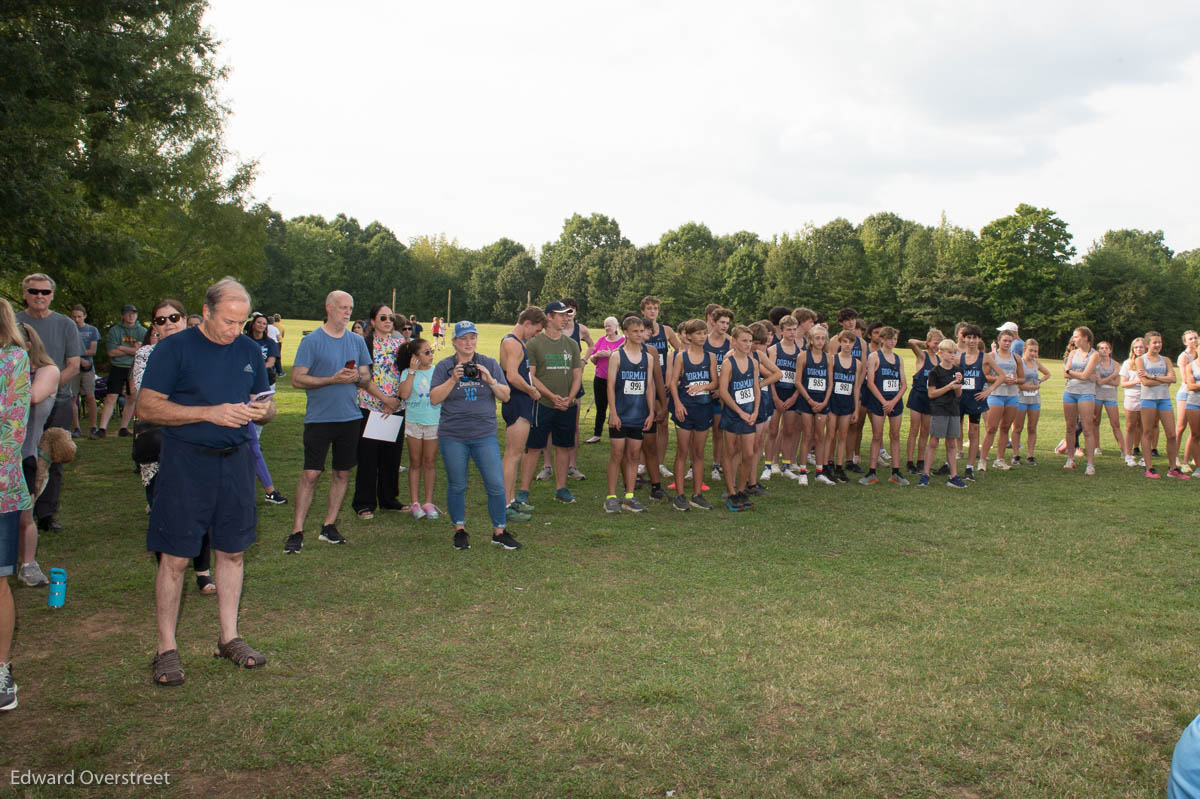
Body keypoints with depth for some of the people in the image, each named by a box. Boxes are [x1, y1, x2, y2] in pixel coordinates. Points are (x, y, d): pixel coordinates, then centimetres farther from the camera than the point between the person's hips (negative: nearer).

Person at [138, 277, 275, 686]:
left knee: (232, 552, 10)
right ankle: (166, 648, 13)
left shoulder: (250, 350, 10)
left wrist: (262, 410, -9)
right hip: (185, 462, -4)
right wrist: (209, 413, -21)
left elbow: (266, 405, 16)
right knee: (175, 557, 0)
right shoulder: (174, 348, -6)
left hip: (236, 461, 5)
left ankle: (229, 637, 23)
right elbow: (147, 407, -11)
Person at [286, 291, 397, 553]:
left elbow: (365, 378, 17)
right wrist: (333, 379, -17)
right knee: (310, 473, -5)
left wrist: (385, 398, 5)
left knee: (342, 473, 8)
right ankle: (297, 531, 2)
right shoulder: (312, 341, -5)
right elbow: (297, 379, -10)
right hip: (319, 418, -5)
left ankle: (329, 525, 19)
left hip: (350, 417, 5)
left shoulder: (357, 341, 9)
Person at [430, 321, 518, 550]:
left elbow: (506, 396, 3)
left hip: (485, 435, 1)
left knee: (496, 484, -4)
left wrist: (490, 380, -13)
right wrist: (453, 380, -16)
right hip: (452, 436, 0)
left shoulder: (490, 364, 8)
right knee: (457, 486, 8)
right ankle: (460, 530, 24)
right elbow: (434, 399, -5)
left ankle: (499, 532, 10)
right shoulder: (444, 366, 4)